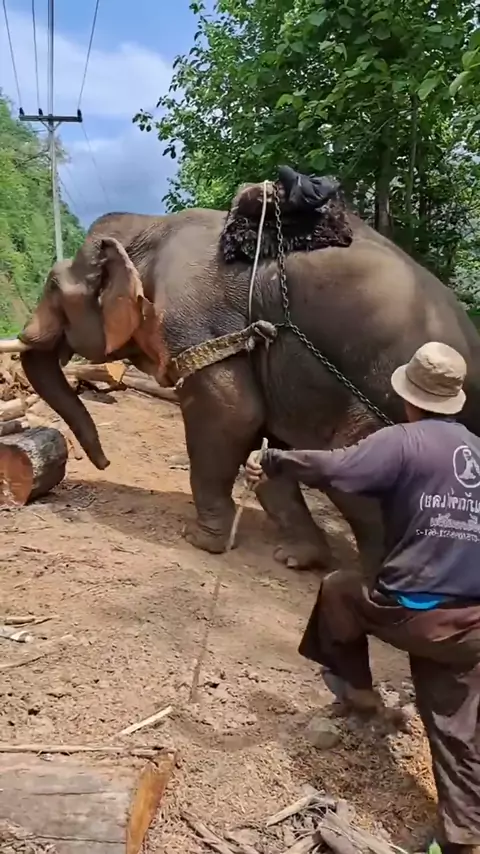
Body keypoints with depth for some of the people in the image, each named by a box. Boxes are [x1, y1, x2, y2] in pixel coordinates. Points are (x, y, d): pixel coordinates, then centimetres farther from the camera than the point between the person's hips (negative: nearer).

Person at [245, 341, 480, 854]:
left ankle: (358, 690, 36)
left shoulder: (404, 441, -10)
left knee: (338, 588, 25)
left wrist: (271, 462, -10)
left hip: (413, 611, -6)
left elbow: (333, 469, -23)